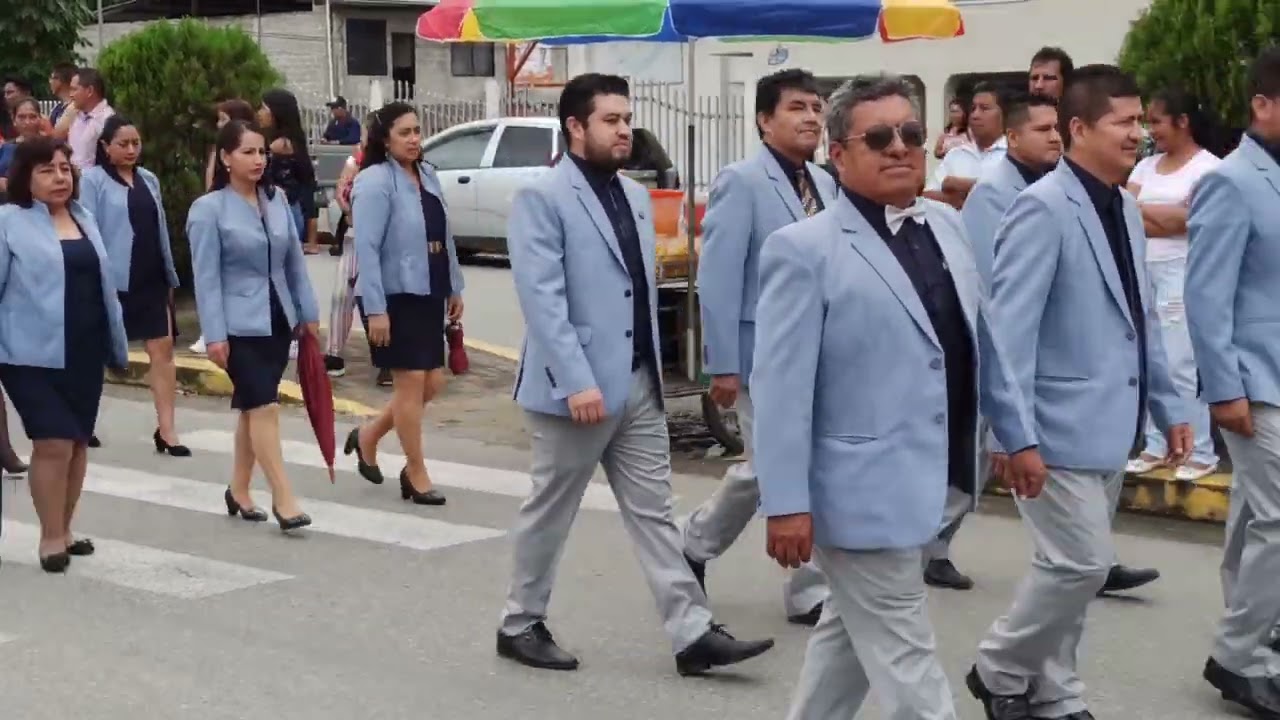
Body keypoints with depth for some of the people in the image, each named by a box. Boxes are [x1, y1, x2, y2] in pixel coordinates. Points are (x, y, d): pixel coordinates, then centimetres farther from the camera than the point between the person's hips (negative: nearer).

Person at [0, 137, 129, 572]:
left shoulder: (84, 219, 13)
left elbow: (103, 285, 18)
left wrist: (117, 342, 18)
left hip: (84, 352, 6)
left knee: (78, 442, 10)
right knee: (53, 443, -11)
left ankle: (64, 530, 24)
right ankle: (51, 537, 2)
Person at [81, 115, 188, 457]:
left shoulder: (148, 179, 11)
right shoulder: (93, 179, -6)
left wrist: (170, 276, 15)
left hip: (151, 278, 5)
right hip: (114, 279, -5)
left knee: (163, 347, -2)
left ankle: (166, 430, -2)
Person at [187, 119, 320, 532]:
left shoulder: (277, 200, 8)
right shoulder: (209, 209, -9)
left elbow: (294, 261, 12)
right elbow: (206, 278, -12)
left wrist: (308, 312, 10)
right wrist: (214, 334, -16)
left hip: (278, 320, 6)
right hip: (241, 325, -6)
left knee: (253, 407, 14)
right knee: (264, 407, -11)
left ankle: (239, 491, 25)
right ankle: (283, 499, -9)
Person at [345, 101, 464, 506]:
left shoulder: (428, 176, 10)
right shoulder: (375, 182, -13)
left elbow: (445, 237, 16)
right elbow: (367, 249, -18)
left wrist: (454, 288, 15)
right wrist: (375, 309, -22)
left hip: (427, 296, 8)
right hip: (395, 298, -8)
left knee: (432, 383, 9)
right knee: (411, 382, -2)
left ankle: (368, 437, 29)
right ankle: (416, 475, 10)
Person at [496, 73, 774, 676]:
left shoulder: (636, 196, 12)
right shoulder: (541, 198, -11)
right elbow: (542, 298, -19)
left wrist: (654, 366, 16)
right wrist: (577, 381, -25)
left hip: (640, 384, 7)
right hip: (578, 388, -7)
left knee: (653, 511, 7)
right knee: (550, 512, 7)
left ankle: (693, 633, 7)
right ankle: (521, 624, 22)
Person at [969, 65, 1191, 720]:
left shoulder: (1126, 210, 12)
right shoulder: (1044, 209, -15)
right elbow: (1009, 326, -19)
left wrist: (1168, 406, 17)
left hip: (1109, 427, 8)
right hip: (1061, 427, -8)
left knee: (1074, 565, 14)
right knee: (1083, 563, -6)